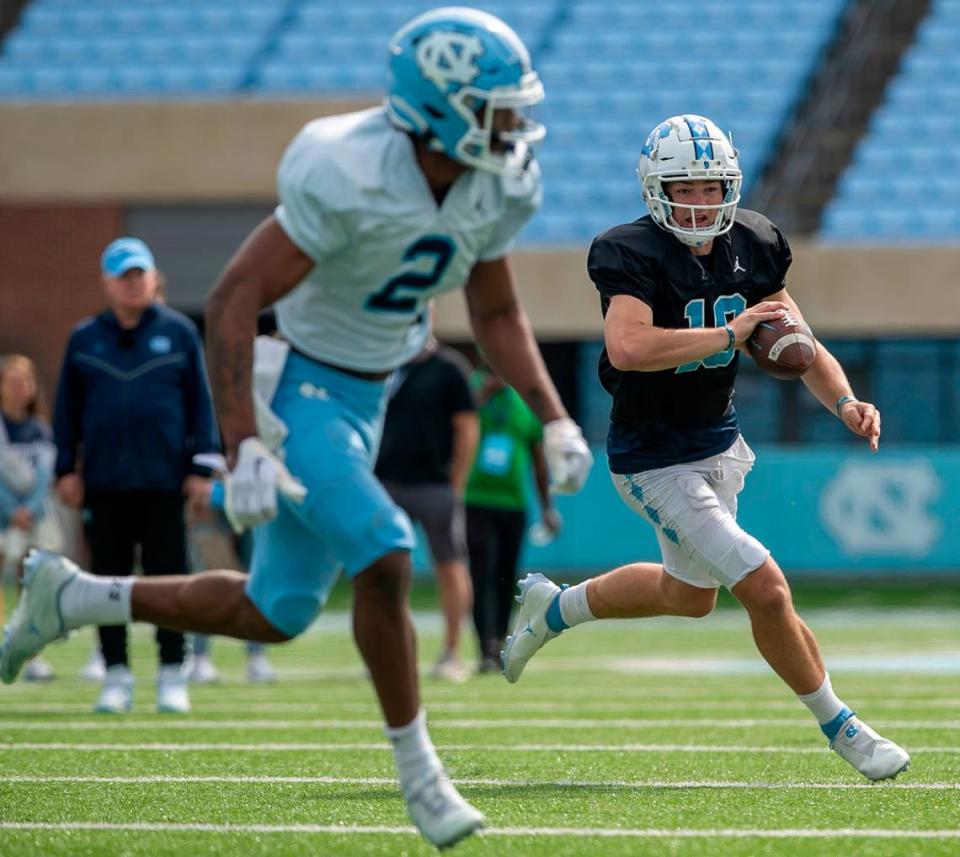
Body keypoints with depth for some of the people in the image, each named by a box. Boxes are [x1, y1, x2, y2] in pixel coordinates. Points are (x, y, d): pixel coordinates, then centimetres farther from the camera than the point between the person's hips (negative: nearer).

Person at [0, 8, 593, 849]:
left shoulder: (494, 190, -3)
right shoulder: (349, 179, -27)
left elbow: (497, 316, 13)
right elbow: (233, 300, -27)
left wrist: (556, 421, 0)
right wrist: (244, 447, -33)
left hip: (361, 401, 8)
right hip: (295, 392, -8)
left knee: (275, 613, 13)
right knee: (385, 558, -23)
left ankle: (70, 598, 32)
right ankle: (418, 773, -5)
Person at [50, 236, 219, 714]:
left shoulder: (178, 333, 4)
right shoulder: (84, 339, 8)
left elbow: (200, 402, 5)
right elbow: (67, 408, 10)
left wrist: (201, 467, 0)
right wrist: (66, 469, 4)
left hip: (163, 480, -2)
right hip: (104, 482, 2)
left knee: (168, 578, 0)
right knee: (109, 580, 5)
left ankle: (172, 675, 6)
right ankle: (116, 675, 11)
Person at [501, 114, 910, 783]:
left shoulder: (751, 245, -2)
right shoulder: (634, 256, -23)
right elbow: (627, 348, -41)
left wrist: (844, 402, -14)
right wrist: (728, 334, -37)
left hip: (720, 439, 8)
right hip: (656, 460, -8)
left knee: (690, 595, 26)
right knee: (766, 589, -12)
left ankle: (553, 609, 48)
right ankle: (840, 728, 5)